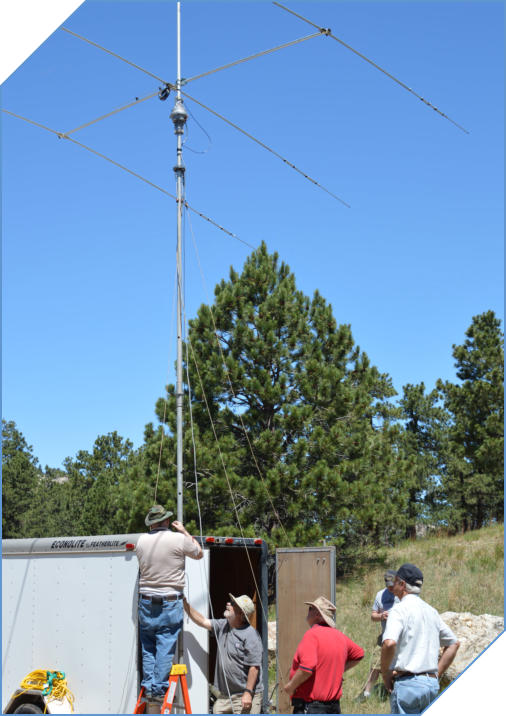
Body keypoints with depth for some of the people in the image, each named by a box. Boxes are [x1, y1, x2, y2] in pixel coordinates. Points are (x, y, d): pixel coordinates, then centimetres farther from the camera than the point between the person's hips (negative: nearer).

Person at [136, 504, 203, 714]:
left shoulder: (141, 541, 3)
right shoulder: (179, 539, -7)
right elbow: (199, 554, 11)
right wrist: (184, 532, 21)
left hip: (146, 602, 3)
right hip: (170, 604, -3)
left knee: (148, 649, 12)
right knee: (165, 650, 0)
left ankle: (149, 691, 10)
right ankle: (158, 694, -2)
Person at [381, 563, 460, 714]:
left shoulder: (400, 609, -8)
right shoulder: (431, 611, 15)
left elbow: (389, 643, -24)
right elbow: (454, 643, 23)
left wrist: (385, 674, -10)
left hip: (408, 683, -7)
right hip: (432, 684, 7)